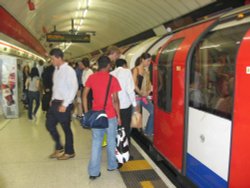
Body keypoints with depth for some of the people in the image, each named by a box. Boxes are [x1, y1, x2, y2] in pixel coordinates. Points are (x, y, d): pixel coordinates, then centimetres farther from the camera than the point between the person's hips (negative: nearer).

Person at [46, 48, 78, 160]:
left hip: (63, 104, -8)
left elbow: (74, 88, -20)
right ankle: (59, 148, 32)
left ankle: (69, 152, 25)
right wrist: (53, 100, 9)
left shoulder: (69, 70, -15)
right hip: (55, 103, 8)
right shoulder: (56, 70, 9)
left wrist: (65, 105, -20)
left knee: (66, 129, 5)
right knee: (49, 125, 13)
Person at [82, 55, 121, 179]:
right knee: (111, 141, 15)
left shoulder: (91, 77, 2)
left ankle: (93, 172, 10)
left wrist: (86, 112, 10)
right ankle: (112, 165, 32)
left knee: (96, 143, 9)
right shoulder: (112, 79, -8)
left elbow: (84, 95, 3)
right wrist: (118, 115, -1)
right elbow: (115, 100, -10)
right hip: (110, 115, -3)